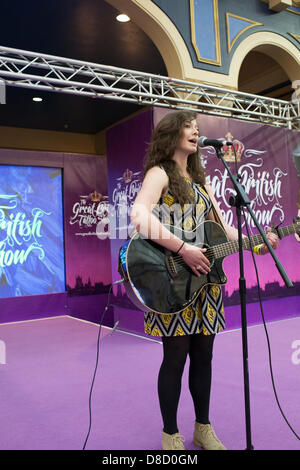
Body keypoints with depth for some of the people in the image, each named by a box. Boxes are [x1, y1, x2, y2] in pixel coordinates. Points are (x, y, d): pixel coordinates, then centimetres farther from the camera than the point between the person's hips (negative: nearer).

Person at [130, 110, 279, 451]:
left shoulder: (199, 180, 20)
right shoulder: (159, 173, -3)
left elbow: (220, 227, 18)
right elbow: (139, 215, -22)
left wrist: (258, 245, 4)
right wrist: (183, 250, -26)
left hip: (205, 280, 7)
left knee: (203, 354, 12)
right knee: (176, 355, -1)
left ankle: (203, 428, 29)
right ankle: (171, 435, 18)